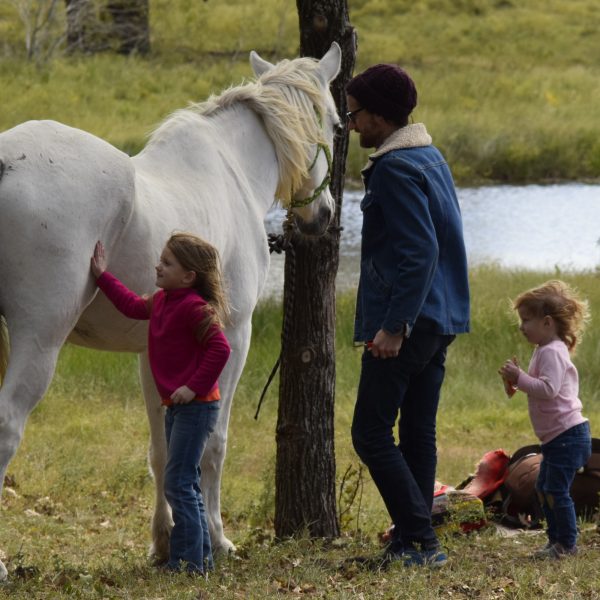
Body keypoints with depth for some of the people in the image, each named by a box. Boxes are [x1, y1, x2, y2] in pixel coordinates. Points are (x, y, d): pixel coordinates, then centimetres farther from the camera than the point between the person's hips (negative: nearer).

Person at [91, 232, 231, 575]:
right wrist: (103, 276, 31)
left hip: (196, 406, -10)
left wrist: (195, 387, -23)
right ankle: (201, 556, 22)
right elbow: (133, 306, 31)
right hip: (177, 406, 10)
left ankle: (189, 560, -8)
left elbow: (220, 349, -25)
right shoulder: (162, 302, 12)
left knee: (178, 483, -11)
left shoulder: (195, 308, -17)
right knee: (187, 484, 15)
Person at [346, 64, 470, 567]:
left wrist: (394, 326, -25)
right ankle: (414, 541, 13)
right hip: (441, 320, 10)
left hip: (404, 321, -10)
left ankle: (420, 540, -10)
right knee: (418, 433, 11)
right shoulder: (431, 158, 15)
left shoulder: (395, 169, -15)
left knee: (372, 432, -6)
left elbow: (419, 253, -24)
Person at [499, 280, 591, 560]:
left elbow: (548, 389, -29)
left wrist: (520, 378, -27)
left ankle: (567, 543, 0)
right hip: (556, 437, 11)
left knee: (556, 490, -9)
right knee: (544, 488, 17)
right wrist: (518, 380, 11)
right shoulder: (546, 350, 16)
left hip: (567, 435, -11)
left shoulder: (552, 352, -17)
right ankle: (557, 539, 23)